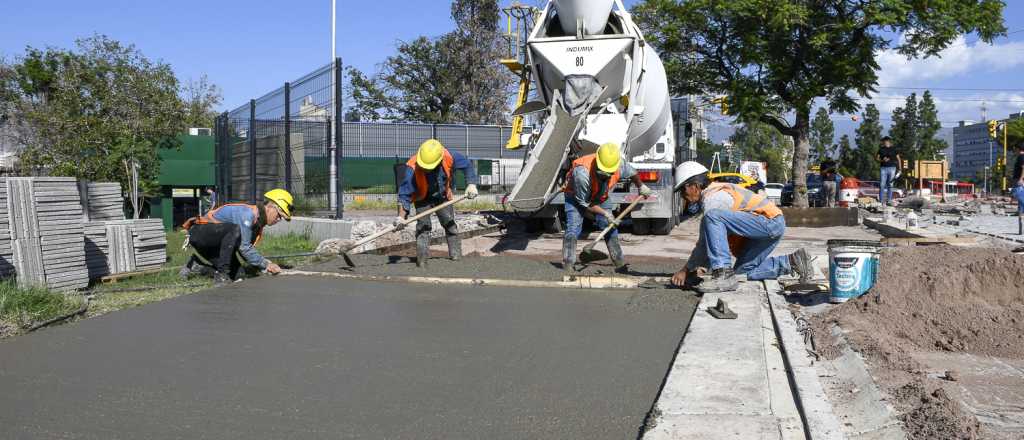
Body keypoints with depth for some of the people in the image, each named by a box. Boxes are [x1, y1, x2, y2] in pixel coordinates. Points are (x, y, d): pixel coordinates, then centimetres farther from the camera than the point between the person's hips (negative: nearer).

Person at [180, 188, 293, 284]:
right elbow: (243, 247, -27)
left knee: (236, 273, -4)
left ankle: (195, 265, 15)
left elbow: (249, 249, 7)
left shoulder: (258, 222, 7)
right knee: (234, 230, -34)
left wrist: (266, 264, -8)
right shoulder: (247, 213, -24)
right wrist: (265, 264, -22)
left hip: (212, 244, 9)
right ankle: (221, 275, -26)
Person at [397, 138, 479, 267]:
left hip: (442, 197, 3)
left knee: (450, 224, 8)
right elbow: (404, 193, -31)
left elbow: (467, 166, -9)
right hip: (422, 199, -3)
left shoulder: (449, 157, -30)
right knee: (423, 226, -14)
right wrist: (401, 216, -37)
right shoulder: (412, 167, -35)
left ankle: (456, 254, 22)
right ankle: (422, 259, -8)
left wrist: (471, 184, -18)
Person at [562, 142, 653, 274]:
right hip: (576, 197, -4)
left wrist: (641, 186, 16)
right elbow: (584, 203, -28)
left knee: (610, 226, 1)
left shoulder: (620, 166, -29)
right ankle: (568, 266, -18)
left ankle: (620, 263, 11)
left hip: (601, 197, 5)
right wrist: (605, 213, -26)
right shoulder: (582, 173, -43)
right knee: (573, 228, -19)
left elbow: (632, 173, -1)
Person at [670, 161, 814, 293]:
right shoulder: (715, 191, 16)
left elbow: (705, 241, -15)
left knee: (712, 217, -26)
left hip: (770, 221, -11)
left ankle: (724, 275, -27)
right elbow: (713, 236, 20)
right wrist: (699, 265, 17)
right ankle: (792, 261, 17)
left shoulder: (713, 198, -14)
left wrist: (687, 269, -8)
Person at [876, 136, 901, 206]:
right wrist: (882, 160, -12)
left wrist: (900, 168, 2)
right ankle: (881, 201, -2)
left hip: (892, 168, 0)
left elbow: (898, 158, 9)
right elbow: (876, 158, 8)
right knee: (882, 185, -5)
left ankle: (889, 200, 8)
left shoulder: (893, 149, 6)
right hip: (884, 168, 0)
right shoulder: (881, 149, 8)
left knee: (890, 185, 3)